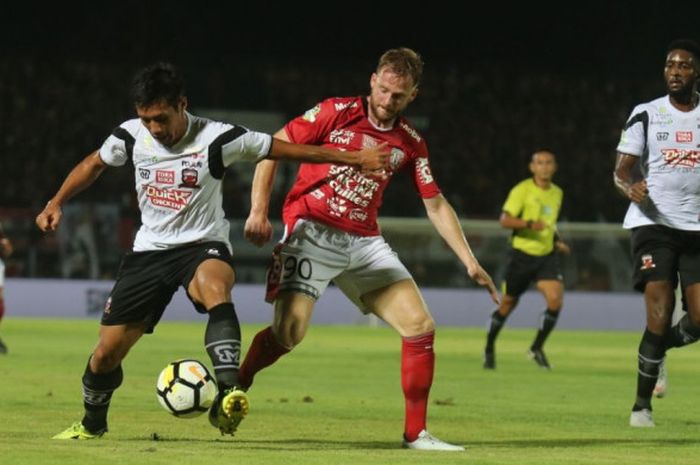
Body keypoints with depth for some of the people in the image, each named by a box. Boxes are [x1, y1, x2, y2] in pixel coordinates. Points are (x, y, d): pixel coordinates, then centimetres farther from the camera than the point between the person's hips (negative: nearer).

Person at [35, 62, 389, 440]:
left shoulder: (217, 139, -16)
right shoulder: (131, 135, -5)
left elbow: (288, 149, -12)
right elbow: (93, 165, 15)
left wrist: (355, 159, -13)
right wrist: (55, 204, 5)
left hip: (202, 245, -4)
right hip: (149, 249, 4)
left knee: (215, 289, -41)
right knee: (108, 350, 1)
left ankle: (227, 398, -52)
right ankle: (92, 424, 31)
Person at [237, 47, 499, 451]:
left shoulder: (411, 142, 9)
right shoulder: (336, 112, -4)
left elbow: (436, 205, 14)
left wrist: (470, 262, 8)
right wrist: (259, 210, -10)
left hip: (364, 241, 5)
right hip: (312, 231, -5)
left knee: (420, 326, -5)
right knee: (289, 330, -22)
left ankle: (416, 433, 4)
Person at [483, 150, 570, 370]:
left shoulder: (557, 193, 11)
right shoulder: (522, 190, -9)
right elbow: (505, 220, -18)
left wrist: (557, 241, 12)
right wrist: (528, 224, -33)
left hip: (547, 255, 4)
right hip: (522, 254, -4)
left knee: (556, 299, -16)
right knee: (508, 304, 5)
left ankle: (537, 348, 0)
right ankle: (489, 348, 27)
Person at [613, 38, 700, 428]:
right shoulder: (646, 115, 3)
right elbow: (621, 171, -1)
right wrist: (630, 187, -23)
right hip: (653, 223, -3)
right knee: (660, 317, -14)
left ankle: (658, 349, 32)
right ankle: (642, 405, 0)